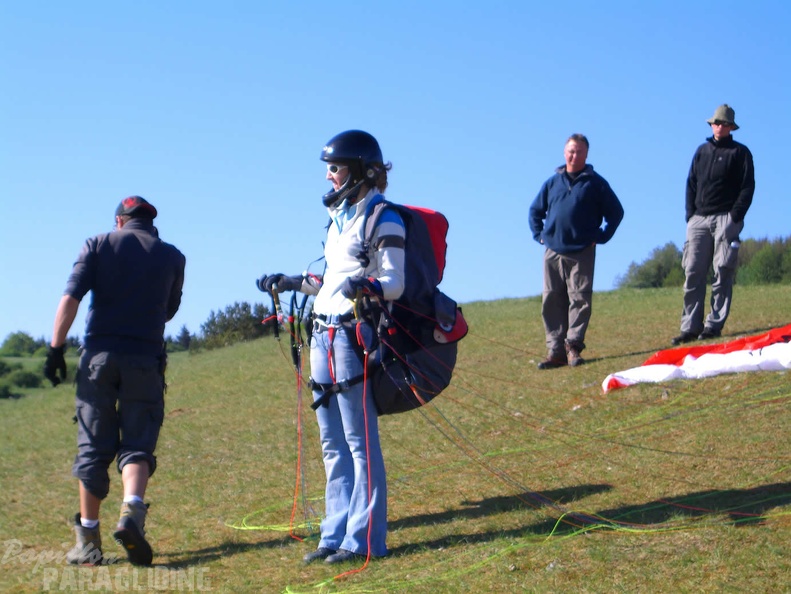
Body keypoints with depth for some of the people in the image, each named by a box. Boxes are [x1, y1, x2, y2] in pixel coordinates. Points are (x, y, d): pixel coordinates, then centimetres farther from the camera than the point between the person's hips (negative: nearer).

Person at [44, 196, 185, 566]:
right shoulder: (171, 257, 10)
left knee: (93, 448, 6)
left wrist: (56, 348, -4)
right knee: (137, 444, 2)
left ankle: (88, 540, 7)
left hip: (99, 352, 0)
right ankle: (131, 513, -26)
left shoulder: (98, 245, 8)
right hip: (145, 358, 0)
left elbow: (71, 297, -4)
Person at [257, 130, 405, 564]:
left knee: (360, 442, -6)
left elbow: (395, 284, -14)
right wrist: (291, 283, 30)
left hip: (352, 337, -9)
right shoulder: (340, 216, 19)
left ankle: (365, 540, -3)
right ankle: (336, 536, 15)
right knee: (333, 445, 10)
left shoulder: (382, 219, -7)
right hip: (324, 335, 9)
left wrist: (365, 286, -33)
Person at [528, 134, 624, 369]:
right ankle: (555, 350, 3)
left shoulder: (595, 183, 5)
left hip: (582, 253, -3)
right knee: (552, 301, 1)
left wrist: (601, 237, 1)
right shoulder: (553, 182, 13)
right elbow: (535, 210, 24)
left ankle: (573, 345, -7)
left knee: (580, 299, -8)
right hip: (553, 252, 3)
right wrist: (539, 235, 12)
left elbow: (616, 212, 8)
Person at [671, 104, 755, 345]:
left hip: (726, 219, -4)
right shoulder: (702, 151, 18)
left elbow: (748, 187, -1)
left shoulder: (740, 152, 6)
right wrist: (690, 214, 5)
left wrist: (735, 216, -11)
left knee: (722, 274, -5)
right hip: (699, 220, 4)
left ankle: (714, 325, -4)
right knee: (693, 274, -3)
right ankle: (690, 327, -3)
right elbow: (691, 184, 17)